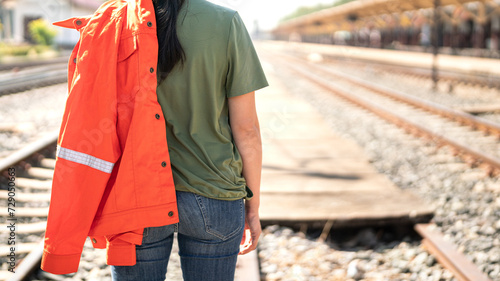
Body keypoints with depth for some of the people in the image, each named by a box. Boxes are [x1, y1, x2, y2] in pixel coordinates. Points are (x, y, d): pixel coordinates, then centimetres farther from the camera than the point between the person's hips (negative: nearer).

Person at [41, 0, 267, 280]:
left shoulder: (108, 26, -5)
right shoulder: (225, 23, -9)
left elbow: (89, 123, -2)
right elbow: (246, 128, -7)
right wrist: (253, 205, 6)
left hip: (135, 197, 1)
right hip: (213, 196, -1)